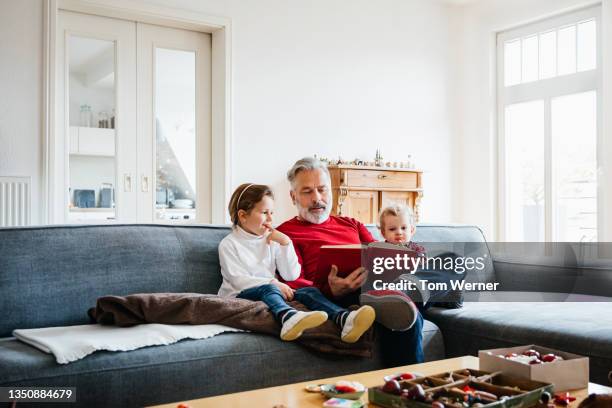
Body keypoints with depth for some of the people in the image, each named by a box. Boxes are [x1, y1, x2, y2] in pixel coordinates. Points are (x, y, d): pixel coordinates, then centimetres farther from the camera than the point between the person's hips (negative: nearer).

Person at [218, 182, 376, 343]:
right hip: (239, 296, -5)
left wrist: (285, 243, -6)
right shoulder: (229, 244, -1)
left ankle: (345, 319, -50)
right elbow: (238, 280, -13)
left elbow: (291, 275, 5)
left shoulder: (272, 240, 13)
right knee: (268, 289, -36)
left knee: (309, 291, -20)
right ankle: (289, 317, -71)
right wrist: (273, 283, -24)